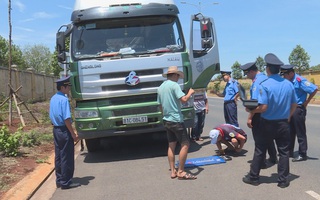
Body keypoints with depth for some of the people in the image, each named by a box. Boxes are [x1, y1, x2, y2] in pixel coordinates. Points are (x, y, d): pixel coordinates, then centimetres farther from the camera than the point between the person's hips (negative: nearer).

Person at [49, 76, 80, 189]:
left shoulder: (53, 99, 10)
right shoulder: (64, 99, -17)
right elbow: (66, 119, -21)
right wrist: (73, 134, -16)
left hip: (56, 130, 9)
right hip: (64, 130, -9)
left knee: (58, 156, 15)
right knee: (66, 157, 0)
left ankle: (59, 180, 25)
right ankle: (65, 182, 8)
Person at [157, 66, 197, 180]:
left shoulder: (161, 87, 15)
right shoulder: (174, 85, -11)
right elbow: (184, 99, -21)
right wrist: (190, 93, -2)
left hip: (166, 120, 9)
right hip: (176, 120, -9)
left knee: (171, 145, 11)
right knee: (185, 144, -5)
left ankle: (173, 171, 12)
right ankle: (181, 172, -6)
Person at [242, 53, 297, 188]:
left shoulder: (265, 85, -16)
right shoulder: (289, 84, 1)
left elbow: (263, 107, -20)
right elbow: (294, 105, 8)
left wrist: (251, 112, -3)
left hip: (267, 124, -3)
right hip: (283, 124, 4)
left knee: (260, 151, 9)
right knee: (284, 152, 11)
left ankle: (253, 177, 20)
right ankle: (283, 180, 16)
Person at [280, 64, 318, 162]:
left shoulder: (300, 80, -17)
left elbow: (314, 89, -21)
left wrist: (306, 102, -13)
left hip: (298, 109, -8)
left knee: (300, 133, -1)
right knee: (290, 132, 15)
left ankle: (303, 154, 7)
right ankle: (289, 151, 27)